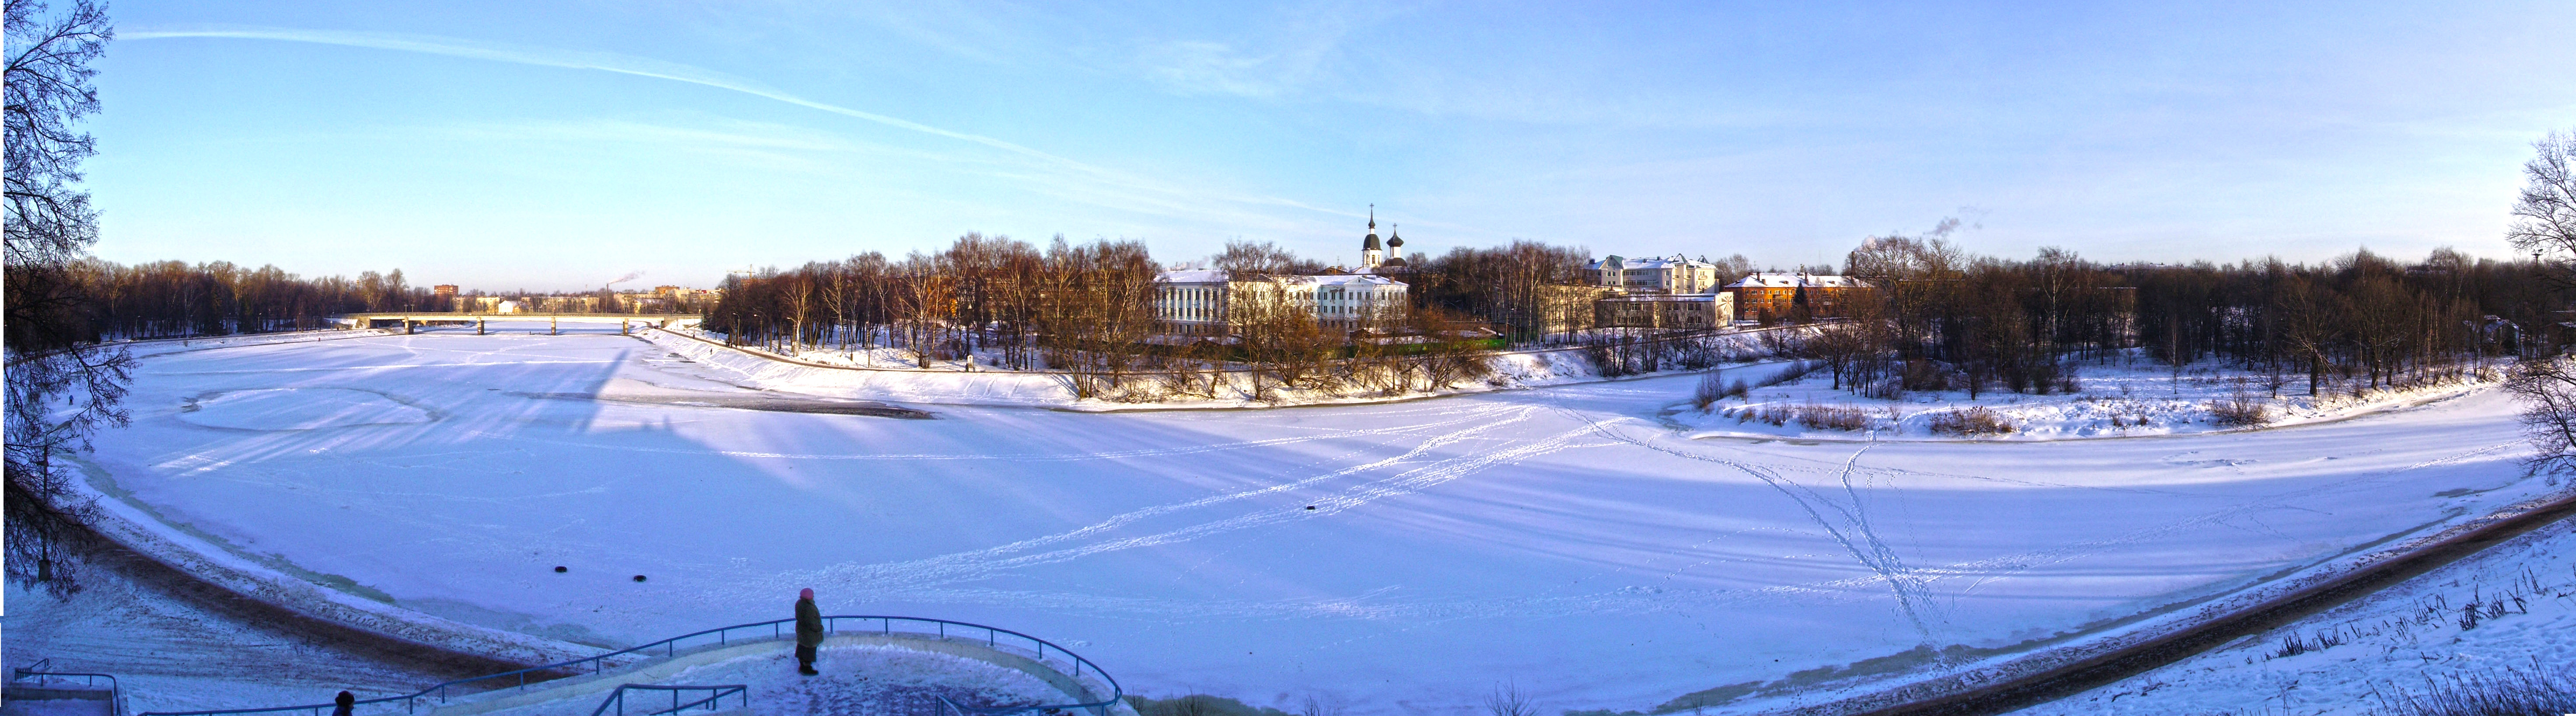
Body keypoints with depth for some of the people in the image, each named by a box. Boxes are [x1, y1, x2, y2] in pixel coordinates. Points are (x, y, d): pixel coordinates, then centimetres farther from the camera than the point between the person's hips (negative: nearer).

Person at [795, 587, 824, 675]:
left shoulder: (799, 603, -6)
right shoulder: (809, 609, -36)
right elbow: (812, 624, -31)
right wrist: (820, 628, -14)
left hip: (801, 630, 9)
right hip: (809, 634, -9)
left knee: (802, 649, 24)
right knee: (809, 651, 10)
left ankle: (802, 666, 40)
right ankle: (807, 669, 25)